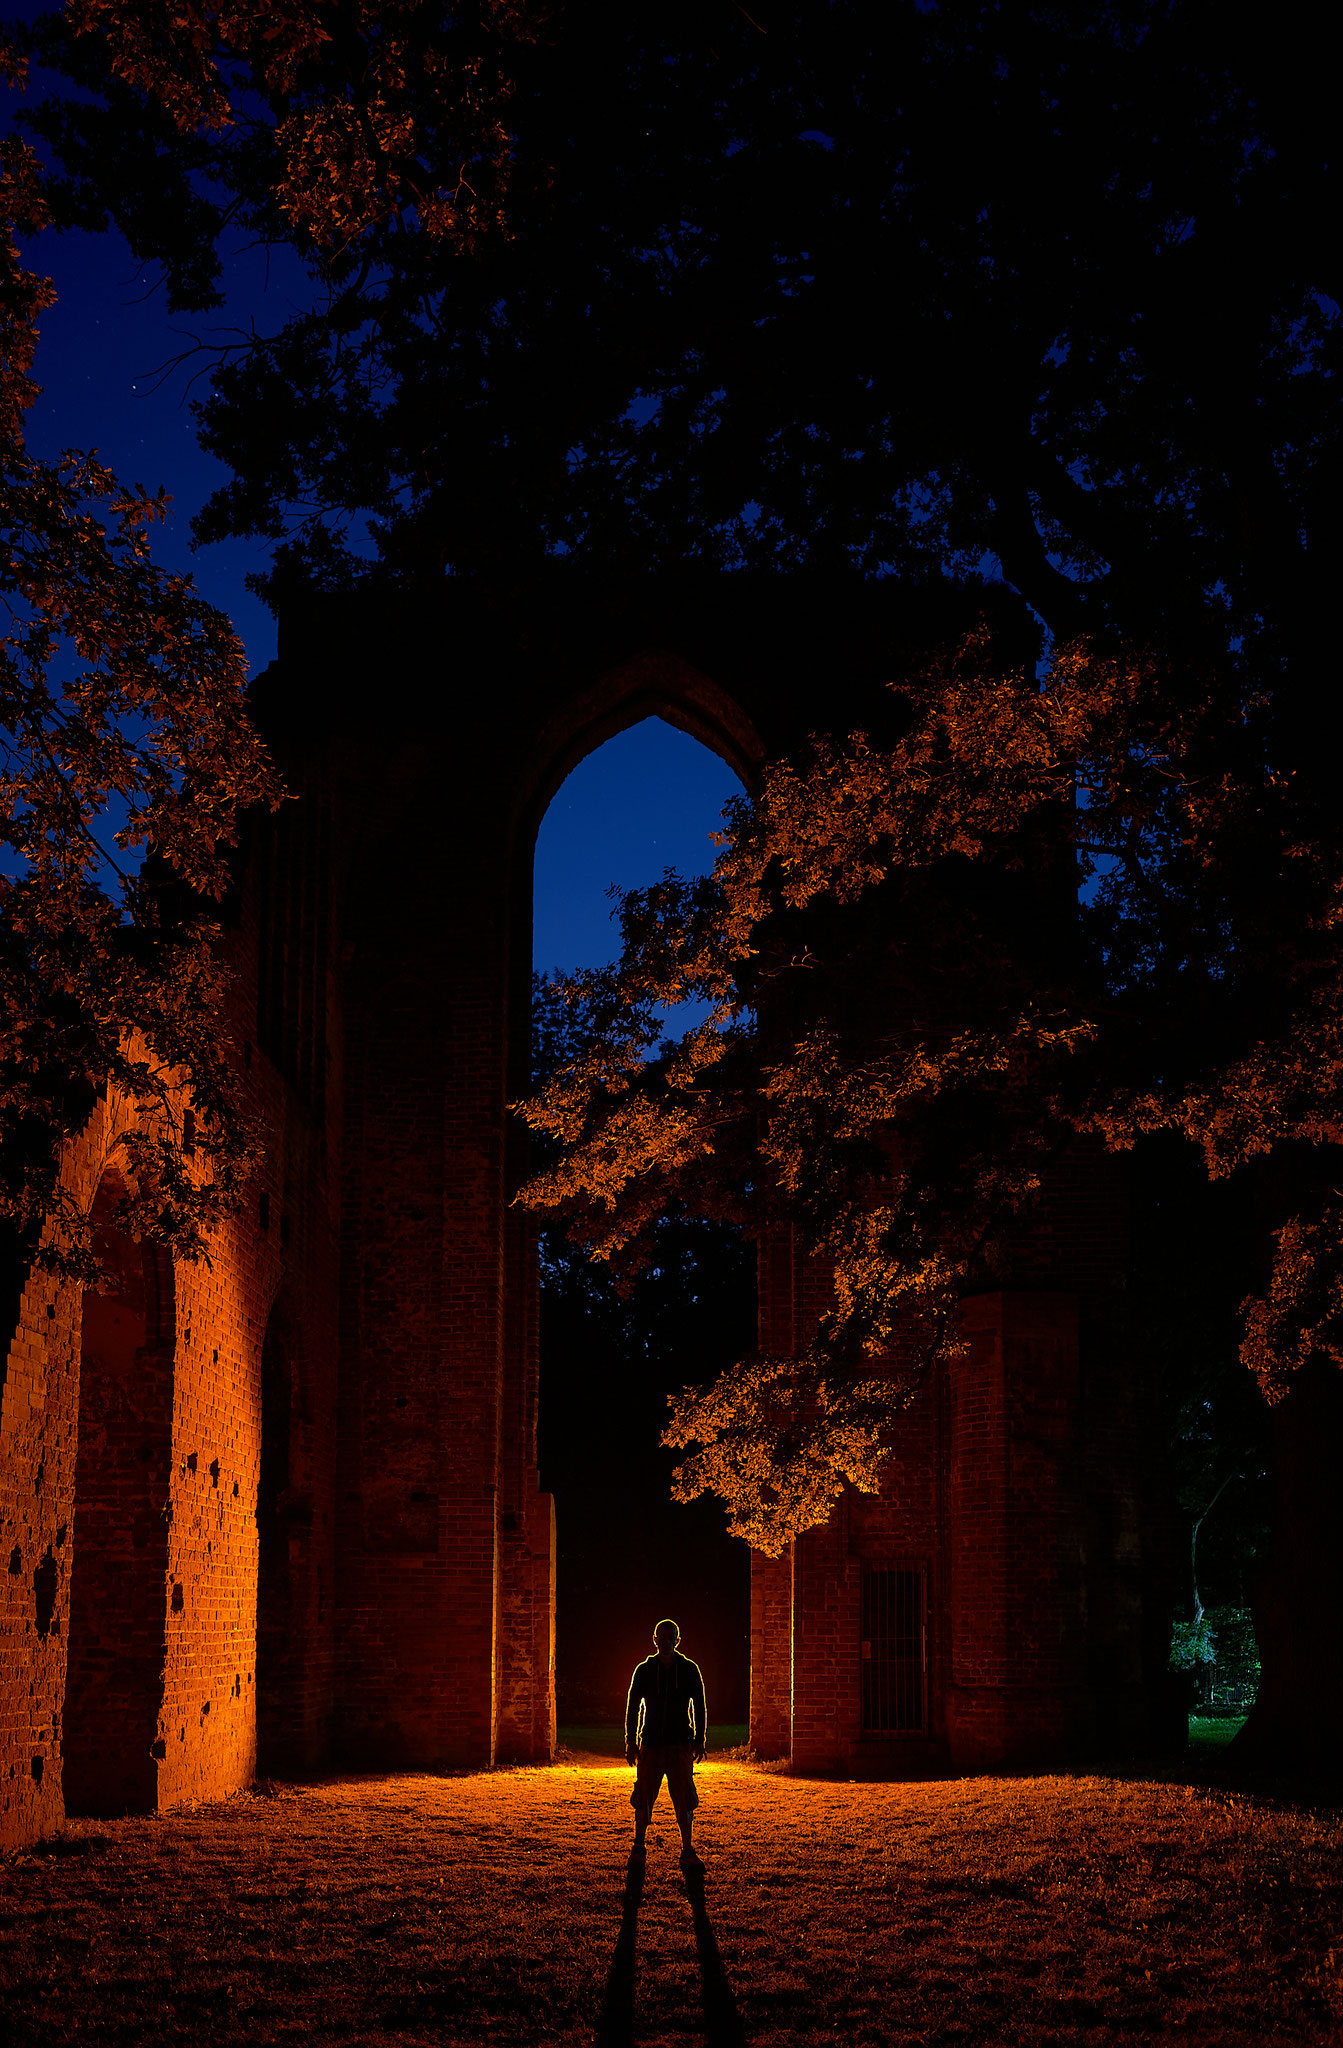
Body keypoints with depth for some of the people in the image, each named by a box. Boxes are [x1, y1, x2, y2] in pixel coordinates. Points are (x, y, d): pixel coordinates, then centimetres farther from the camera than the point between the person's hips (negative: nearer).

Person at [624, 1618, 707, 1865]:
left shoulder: (689, 1670, 4)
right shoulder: (644, 1670, 4)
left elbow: (699, 1707, 7)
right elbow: (633, 1706, 6)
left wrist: (699, 1740, 0)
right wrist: (631, 1742, 0)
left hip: (680, 1744, 0)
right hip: (650, 1743, 0)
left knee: (684, 1799, -2)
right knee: (643, 1799, 1)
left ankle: (687, 1851, 6)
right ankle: (638, 1847, 17)